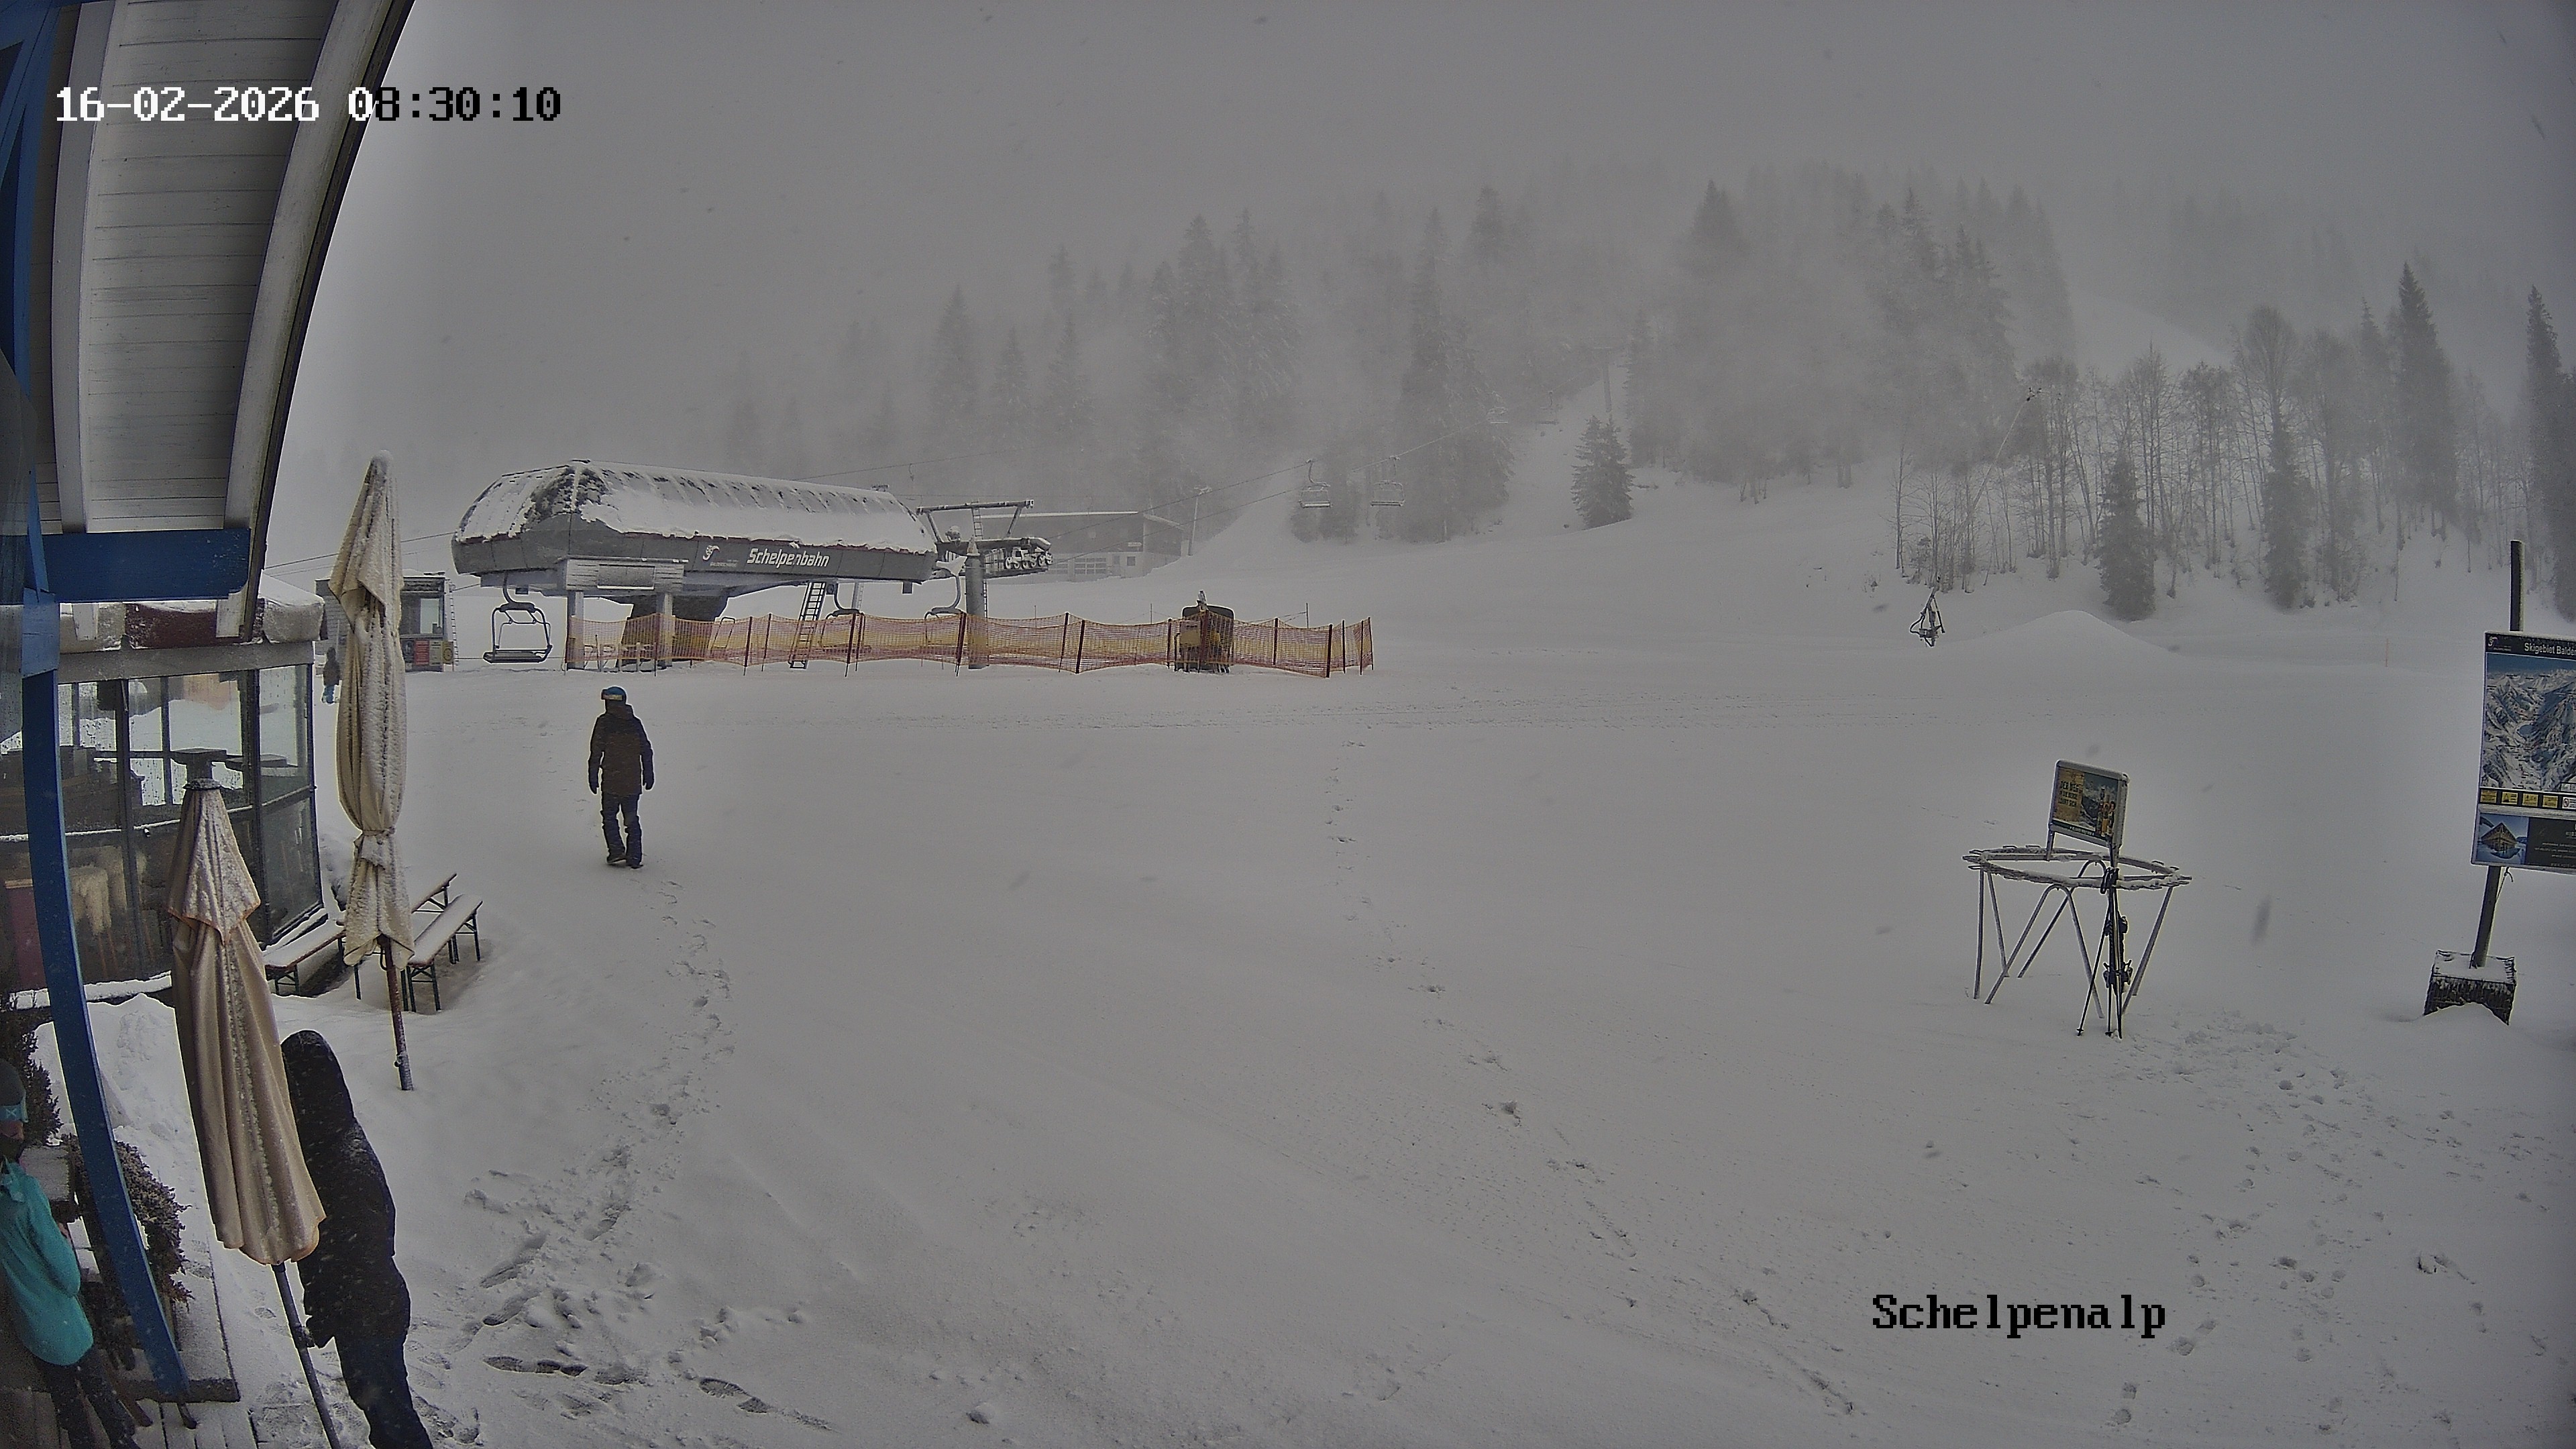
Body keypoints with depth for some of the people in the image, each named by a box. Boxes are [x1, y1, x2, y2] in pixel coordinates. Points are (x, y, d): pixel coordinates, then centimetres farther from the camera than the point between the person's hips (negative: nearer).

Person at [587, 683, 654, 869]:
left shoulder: (604, 722, -5)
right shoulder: (635, 723, 8)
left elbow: (596, 752, -7)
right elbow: (646, 751, 11)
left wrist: (593, 777, -2)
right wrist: (648, 776, 17)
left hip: (611, 781, -4)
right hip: (633, 781, 4)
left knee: (609, 816, 8)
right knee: (632, 818, 10)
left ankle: (617, 852, -5)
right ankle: (635, 857, 6)